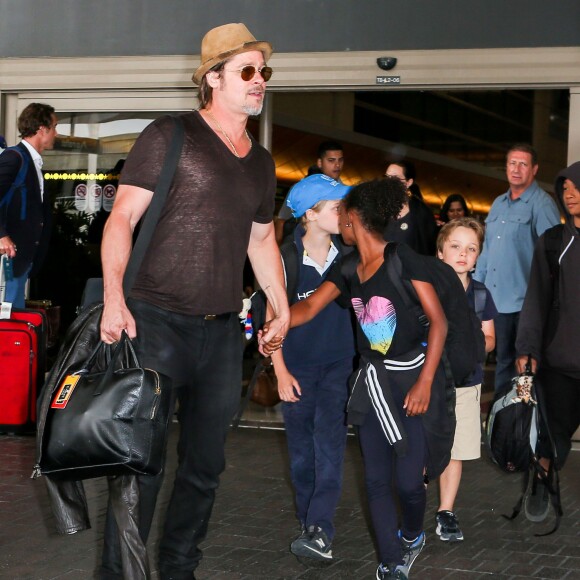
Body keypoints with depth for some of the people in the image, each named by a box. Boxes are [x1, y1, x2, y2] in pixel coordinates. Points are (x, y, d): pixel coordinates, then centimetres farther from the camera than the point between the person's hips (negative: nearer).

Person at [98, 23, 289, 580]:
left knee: (205, 462, 11)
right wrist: (114, 295, -20)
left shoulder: (261, 162, 16)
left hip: (222, 330, 6)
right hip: (157, 323, -6)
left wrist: (281, 303, 20)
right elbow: (123, 216, -9)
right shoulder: (169, 136, -4)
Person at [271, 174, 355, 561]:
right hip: (298, 366, 0)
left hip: (338, 363, 1)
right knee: (301, 449, 8)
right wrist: (281, 372, -7)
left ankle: (320, 531, -18)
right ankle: (308, 521, 24)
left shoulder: (347, 255, -2)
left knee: (330, 441, -12)